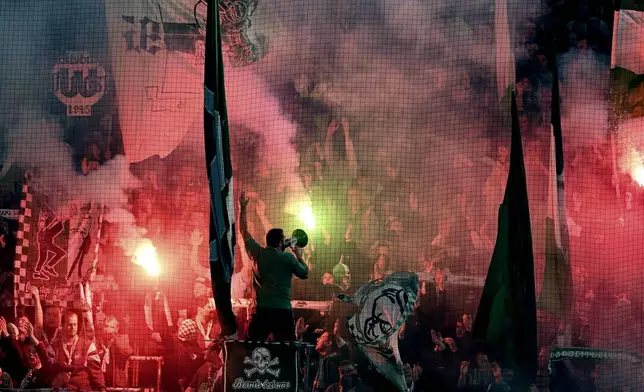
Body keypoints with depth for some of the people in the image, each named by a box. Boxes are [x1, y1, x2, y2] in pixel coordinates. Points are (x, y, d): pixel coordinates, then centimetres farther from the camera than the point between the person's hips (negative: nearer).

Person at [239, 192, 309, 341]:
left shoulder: (257, 253, 5)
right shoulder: (288, 258, -2)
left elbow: (244, 232, 16)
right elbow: (305, 274, 13)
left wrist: (243, 208, 23)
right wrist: (299, 256, 26)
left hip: (261, 310, 2)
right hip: (283, 311, -2)